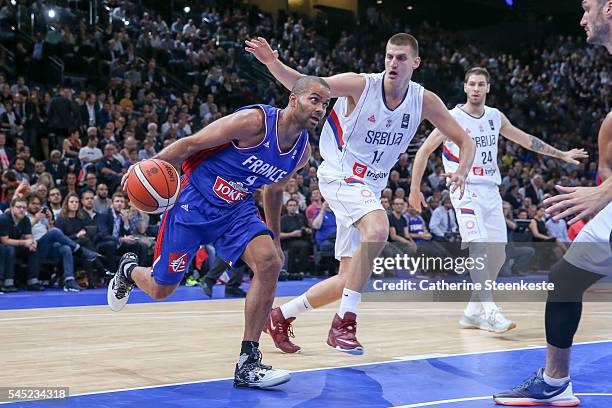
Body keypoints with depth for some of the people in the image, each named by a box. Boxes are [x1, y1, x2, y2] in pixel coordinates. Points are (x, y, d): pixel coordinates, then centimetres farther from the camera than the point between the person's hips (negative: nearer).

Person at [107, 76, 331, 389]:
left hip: (236, 210, 5)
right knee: (160, 289, 6)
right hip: (194, 202, -5)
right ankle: (129, 269, 46)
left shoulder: (302, 152, -2)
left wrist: (275, 239, 23)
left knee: (270, 262, -22)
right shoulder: (253, 121, -24)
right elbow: (191, 144, -18)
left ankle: (247, 364, -15)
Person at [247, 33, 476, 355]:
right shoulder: (361, 85, -15)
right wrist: (272, 62, -27)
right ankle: (344, 323, -26)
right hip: (341, 176, -6)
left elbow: (464, 141, 2)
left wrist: (461, 173, -17)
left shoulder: (424, 101, -4)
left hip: (369, 187, 6)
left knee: (347, 281, 7)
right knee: (378, 229, -35)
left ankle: (281, 316, 27)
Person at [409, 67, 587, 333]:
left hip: (490, 191, 7)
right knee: (478, 246, -23)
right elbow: (424, 151, 0)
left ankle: (473, 311, 14)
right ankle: (489, 311, -30)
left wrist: (560, 154, 25)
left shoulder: (496, 117, 9)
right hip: (465, 190, -6)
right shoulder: (453, 118, -7)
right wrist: (415, 189, -1)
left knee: (497, 254, 4)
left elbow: (526, 139, 22)